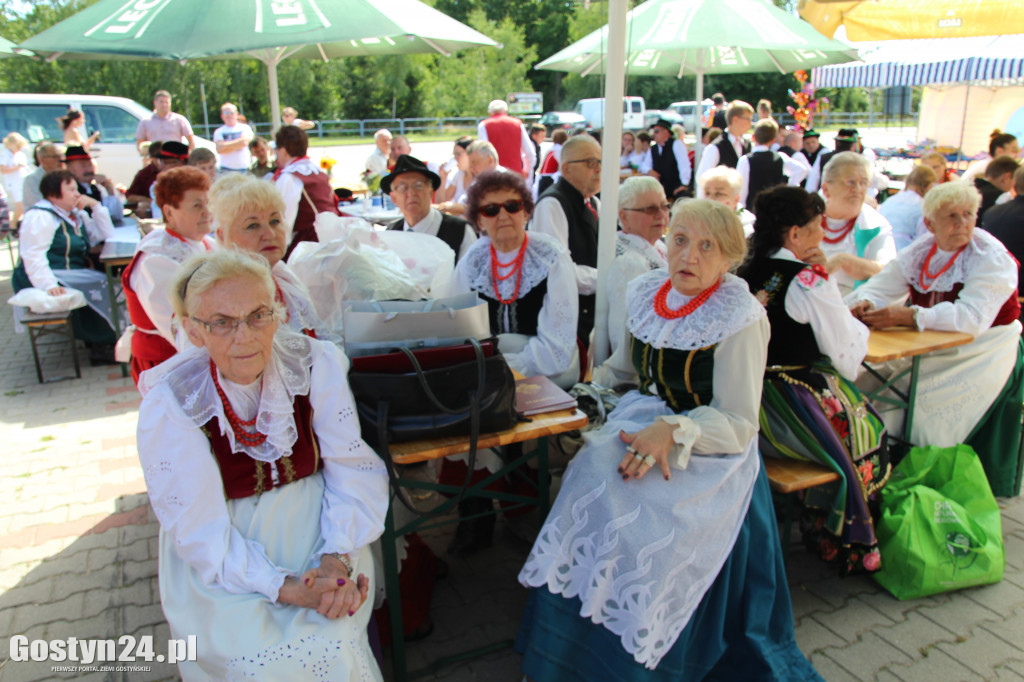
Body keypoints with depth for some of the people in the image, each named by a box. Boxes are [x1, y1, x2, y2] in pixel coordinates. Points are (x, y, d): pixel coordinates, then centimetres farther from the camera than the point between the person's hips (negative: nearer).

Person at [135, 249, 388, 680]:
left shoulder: (317, 364, -13)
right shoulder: (167, 404, -16)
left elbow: (354, 470, -9)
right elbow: (198, 531, -16)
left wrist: (339, 557, -23)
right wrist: (283, 588, -27)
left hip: (312, 526, 1)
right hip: (222, 563, -1)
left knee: (332, 643, -21)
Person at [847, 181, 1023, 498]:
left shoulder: (992, 257, -12)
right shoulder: (920, 252, 6)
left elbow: (971, 317, -27)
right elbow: (880, 287, -1)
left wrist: (909, 316, -37)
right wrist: (863, 304, -26)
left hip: (980, 358, -6)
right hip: (929, 352, 6)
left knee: (925, 407, -23)